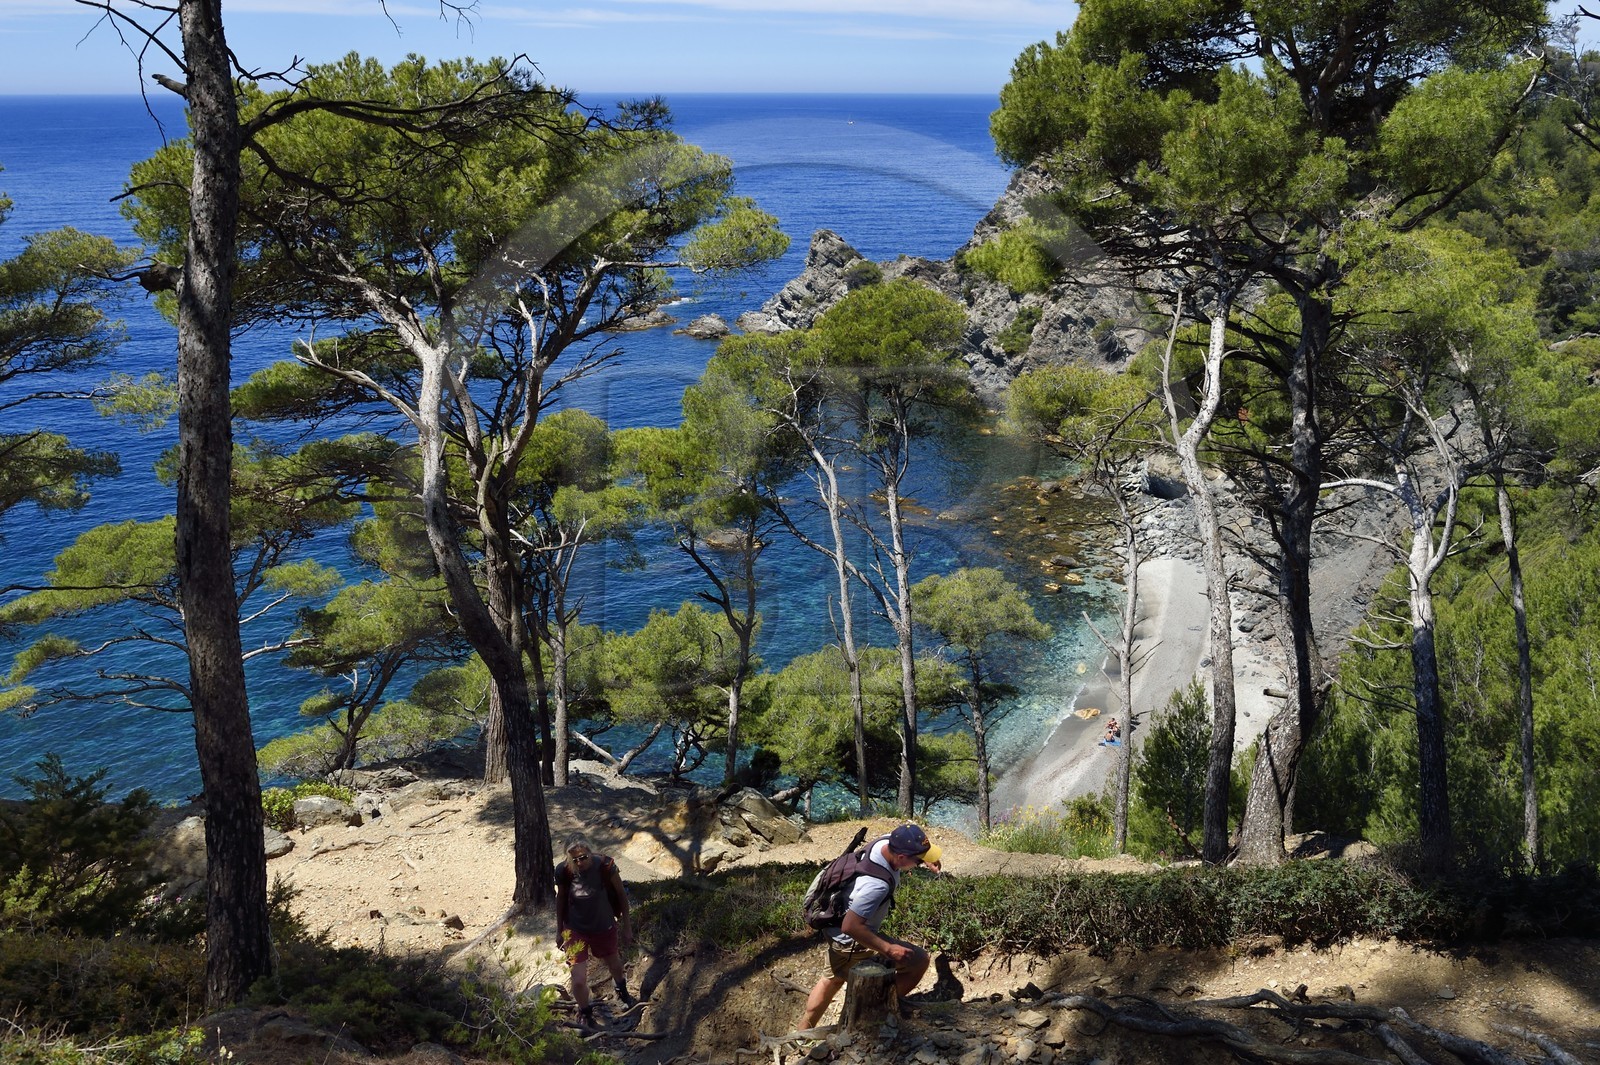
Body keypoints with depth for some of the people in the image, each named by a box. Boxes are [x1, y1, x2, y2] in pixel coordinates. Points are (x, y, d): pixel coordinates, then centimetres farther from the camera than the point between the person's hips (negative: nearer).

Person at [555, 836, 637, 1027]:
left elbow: (621, 895, -10)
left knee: (615, 966, 25)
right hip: (576, 931, -1)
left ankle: (622, 993, 59)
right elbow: (561, 900, -2)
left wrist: (626, 926, -2)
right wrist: (559, 930, 8)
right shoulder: (564, 872, -23)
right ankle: (585, 1014, 26)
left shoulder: (605, 866, -26)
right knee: (579, 980, -5)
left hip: (605, 928, 1)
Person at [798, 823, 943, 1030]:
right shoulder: (877, 884, -39)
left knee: (833, 979, 30)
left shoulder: (886, 841, -14)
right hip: (853, 940, -9)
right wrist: (888, 949, -31)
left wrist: (928, 861, -3)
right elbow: (851, 927, -37)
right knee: (918, 960, -8)